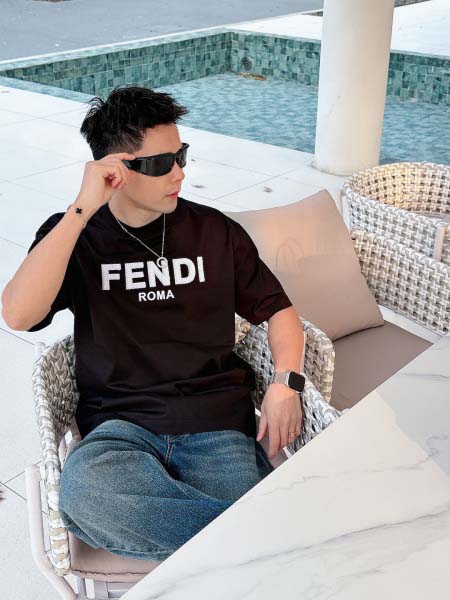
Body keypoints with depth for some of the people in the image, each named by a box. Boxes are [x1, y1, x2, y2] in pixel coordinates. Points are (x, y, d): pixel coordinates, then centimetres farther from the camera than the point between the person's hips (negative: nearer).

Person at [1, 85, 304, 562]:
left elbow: (277, 309, 16)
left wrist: (286, 384, -4)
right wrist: (83, 210, -16)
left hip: (217, 420, 0)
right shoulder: (72, 236, 6)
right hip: (120, 423, 1)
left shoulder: (213, 228, 10)